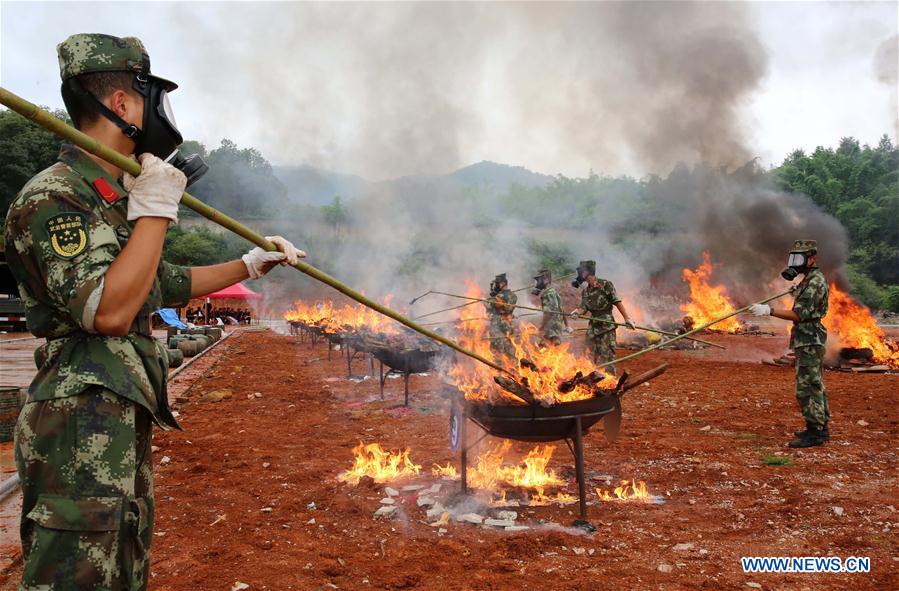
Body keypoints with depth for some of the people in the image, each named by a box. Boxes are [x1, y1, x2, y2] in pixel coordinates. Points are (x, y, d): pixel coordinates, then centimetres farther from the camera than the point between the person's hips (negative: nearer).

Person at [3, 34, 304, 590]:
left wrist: (252, 264, 31)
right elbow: (109, 311, -25)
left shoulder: (116, 200, 16)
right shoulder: (52, 197, -14)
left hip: (127, 427, 10)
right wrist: (155, 210, -20)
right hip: (82, 434, -10)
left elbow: (172, 284, 28)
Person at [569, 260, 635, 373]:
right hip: (592, 327, 7)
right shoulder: (585, 291, 13)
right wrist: (577, 312, -13)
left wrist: (627, 318, -11)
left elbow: (617, 302, -8)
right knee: (592, 356, 10)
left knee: (607, 355, -8)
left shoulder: (605, 284, -7)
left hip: (606, 325, -7)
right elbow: (583, 308, 10)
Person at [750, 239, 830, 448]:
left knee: (806, 388, -8)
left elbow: (799, 314, -25)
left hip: (809, 342, -11)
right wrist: (797, 292, 17)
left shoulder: (815, 282, -17)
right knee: (814, 386, 16)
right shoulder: (809, 280, 15)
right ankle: (820, 427, 25)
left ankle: (814, 433, -4)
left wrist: (769, 311, -30)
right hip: (809, 342, 11)